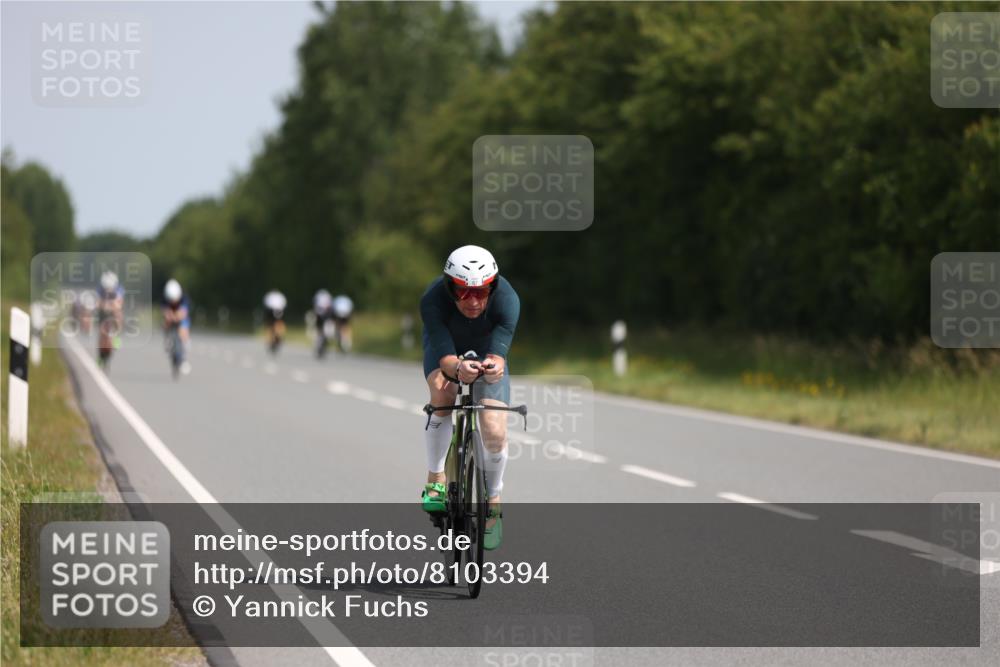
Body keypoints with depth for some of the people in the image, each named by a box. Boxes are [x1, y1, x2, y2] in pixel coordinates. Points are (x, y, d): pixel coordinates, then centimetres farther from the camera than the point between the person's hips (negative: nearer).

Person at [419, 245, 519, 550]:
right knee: (442, 393, -33)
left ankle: (493, 500, 14)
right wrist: (457, 368, -64)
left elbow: (499, 353, -43)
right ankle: (435, 479, -14)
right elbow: (444, 357, -41)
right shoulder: (433, 300, -37)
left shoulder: (507, 299, -36)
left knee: (495, 432, -14)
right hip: (445, 345, -1)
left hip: (486, 349, 1)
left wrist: (494, 366, -66)